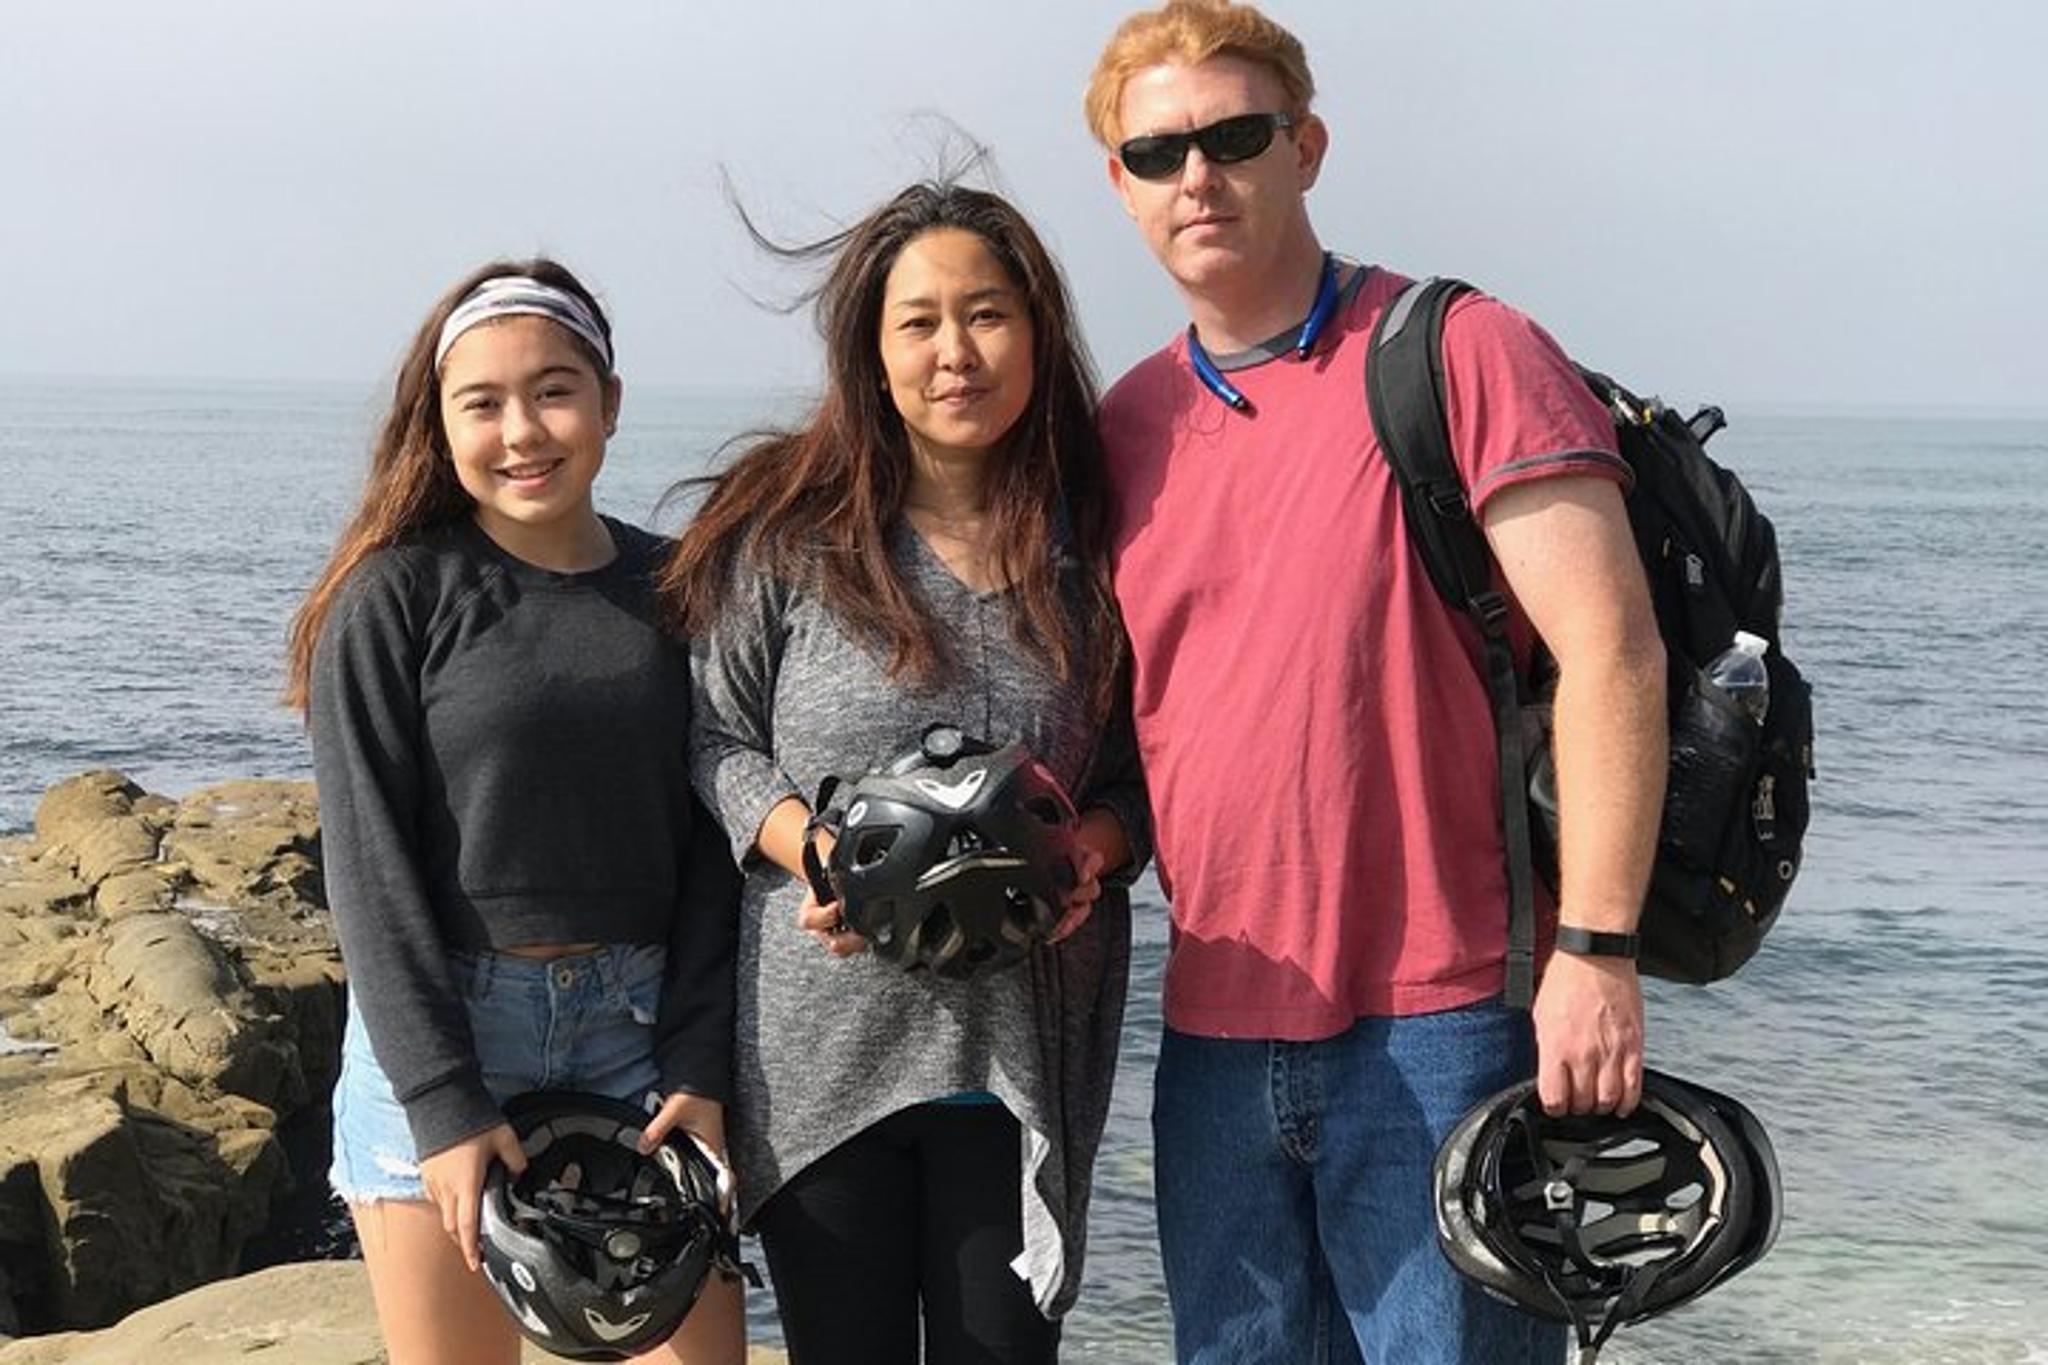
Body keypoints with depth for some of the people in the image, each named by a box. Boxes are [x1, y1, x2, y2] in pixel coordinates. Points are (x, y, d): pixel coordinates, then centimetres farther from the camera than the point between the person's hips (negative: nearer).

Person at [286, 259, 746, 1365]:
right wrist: (445, 1105, -14)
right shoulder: (394, 596, -5)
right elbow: (368, 861, -9)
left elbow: (706, 844, 5)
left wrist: (700, 1066, -4)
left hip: (638, 1025, 3)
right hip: (439, 1029, -3)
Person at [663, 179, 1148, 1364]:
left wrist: (1088, 847, -12)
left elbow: (1140, 769, 9)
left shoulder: (1096, 548, 2)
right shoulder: (791, 539, -3)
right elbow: (715, 739, 3)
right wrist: (809, 843, -15)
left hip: (1021, 1046, 1)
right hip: (823, 1039, -1)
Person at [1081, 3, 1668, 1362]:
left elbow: (1611, 652, -13)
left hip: (1439, 1028, -5)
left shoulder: (1457, 355, -7)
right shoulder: (1127, 425, 10)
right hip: (1215, 1034, 6)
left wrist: (1595, 949, -18)